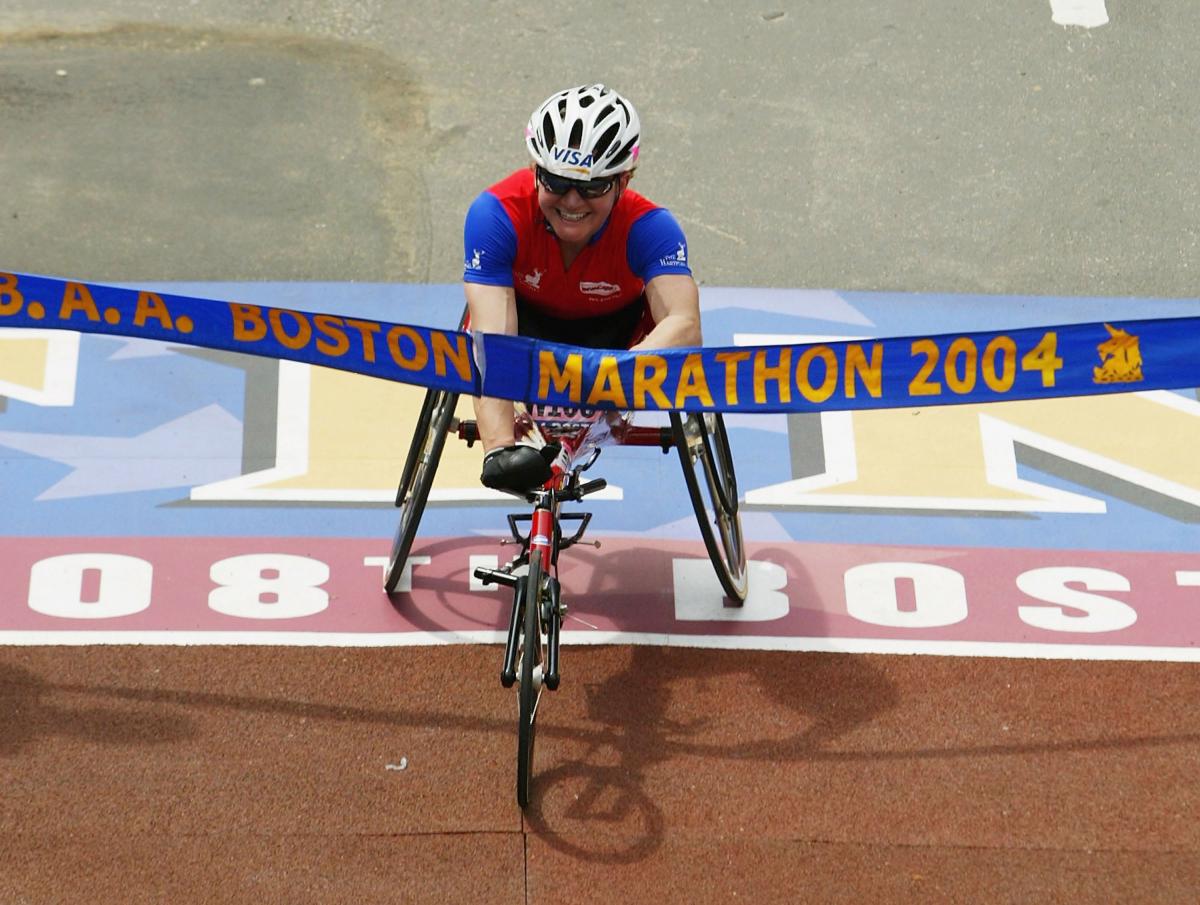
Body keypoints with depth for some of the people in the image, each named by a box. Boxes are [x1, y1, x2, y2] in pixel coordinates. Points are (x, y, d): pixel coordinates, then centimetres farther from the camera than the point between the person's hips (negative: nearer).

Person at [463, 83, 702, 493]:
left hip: (613, 328, 1)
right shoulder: (496, 214, -35)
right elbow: (492, 340, -43)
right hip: (528, 320, -1)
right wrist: (499, 448, -57)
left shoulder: (649, 227, -34)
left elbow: (685, 325, -49)